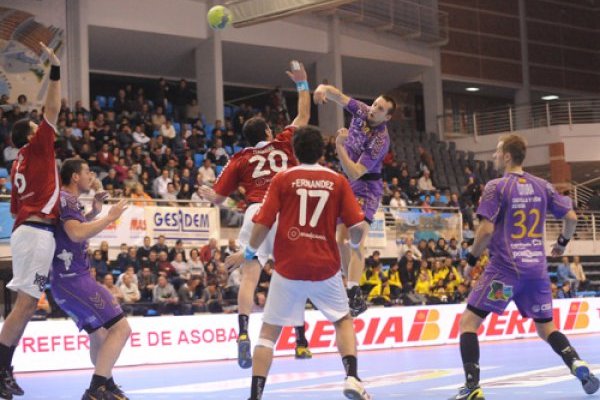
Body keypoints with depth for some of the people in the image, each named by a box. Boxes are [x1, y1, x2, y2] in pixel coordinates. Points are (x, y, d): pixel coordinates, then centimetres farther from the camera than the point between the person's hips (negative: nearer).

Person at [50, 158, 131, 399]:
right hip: (73, 279, -11)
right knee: (120, 327, -16)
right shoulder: (66, 199, -12)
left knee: (100, 332, 24)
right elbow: (76, 234, -28)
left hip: (68, 280, 11)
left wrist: (94, 213, 21)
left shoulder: (68, 200, 19)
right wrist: (110, 217, -19)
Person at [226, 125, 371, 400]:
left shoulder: (282, 179, -2)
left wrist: (248, 253, 11)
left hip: (288, 267, -1)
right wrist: (355, 245, 18)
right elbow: (358, 225, -3)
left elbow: (263, 224, -6)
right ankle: (352, 377, 1)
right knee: (343, 320, 21)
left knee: (269, 331, 8)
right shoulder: (337, 181, 1)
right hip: (325, 267, 1)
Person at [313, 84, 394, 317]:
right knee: (342, 240, 8)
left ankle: (355, 296, -30)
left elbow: (354, 173, -28)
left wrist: (339, 146, -35)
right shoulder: (361, 111, -6)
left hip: (365, 187, -8)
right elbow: (338, 96, -1)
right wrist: (324, 88, -24)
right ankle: (352, 288, 17)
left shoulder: (380, 140, -24)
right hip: (347, 185, 8)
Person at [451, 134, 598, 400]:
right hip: (537, 268, 5)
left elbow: (486, 230, -14)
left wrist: (472, 259, 1)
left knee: (468, 322, 2)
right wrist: (562, 242, 25)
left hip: (505, 268, -5)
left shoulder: (496, 187, -8)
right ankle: (578, 366, -5)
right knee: (546, 327, 19)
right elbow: (571, 217, 7)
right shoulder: (541, 186, 7)